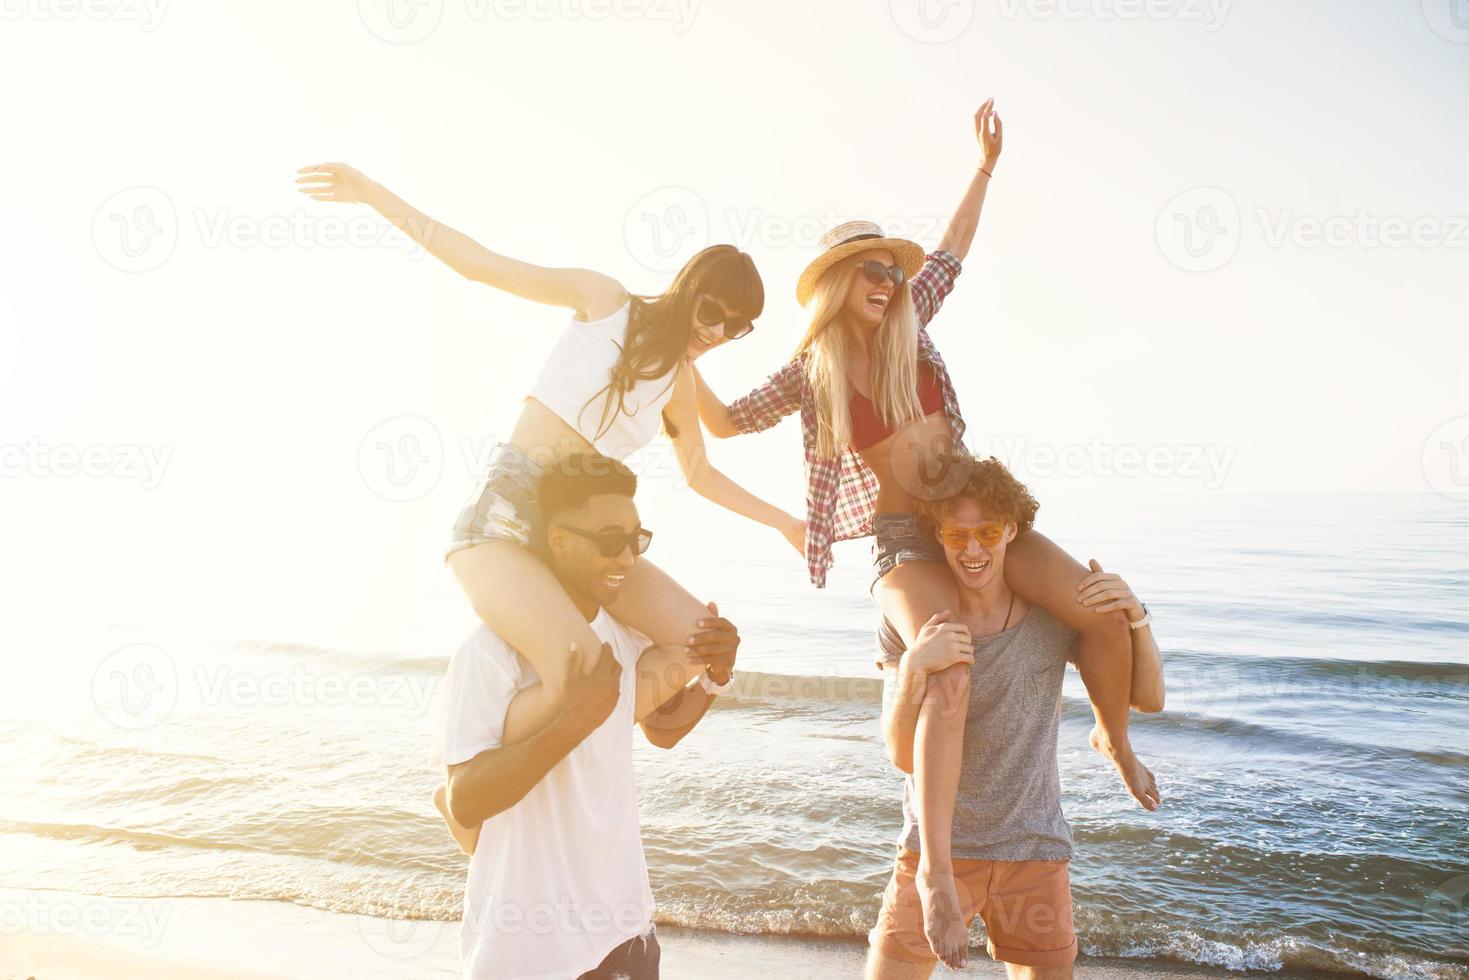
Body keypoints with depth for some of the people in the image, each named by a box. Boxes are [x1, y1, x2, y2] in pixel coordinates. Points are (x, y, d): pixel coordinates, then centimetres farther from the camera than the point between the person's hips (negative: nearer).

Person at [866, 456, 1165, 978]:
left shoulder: (1054, 607, -5)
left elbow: (1148, 698, 0)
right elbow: (905, 756, -16)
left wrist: (1136, 616, -18)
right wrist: (914, 667, -34)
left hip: (1036, 848, 2)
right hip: (938, 846, -2)